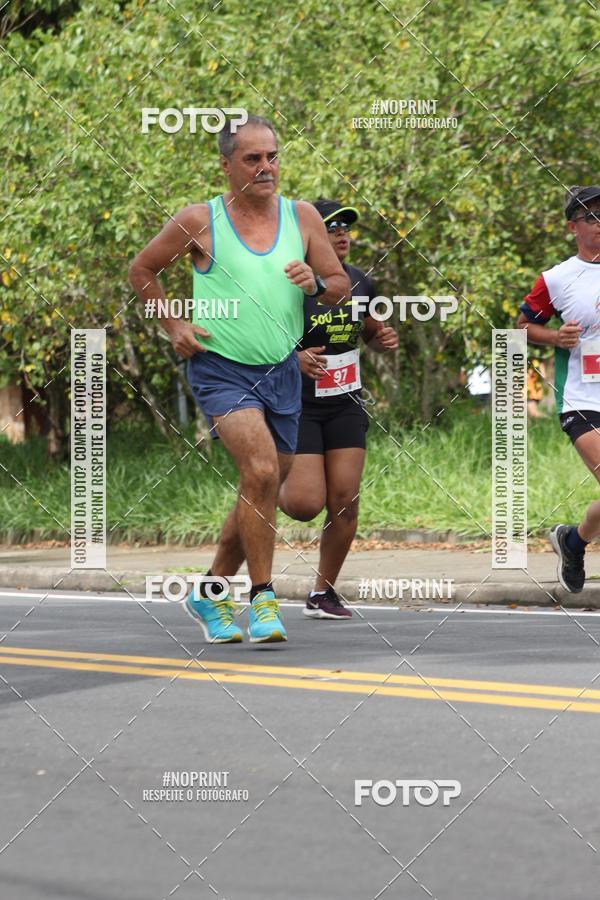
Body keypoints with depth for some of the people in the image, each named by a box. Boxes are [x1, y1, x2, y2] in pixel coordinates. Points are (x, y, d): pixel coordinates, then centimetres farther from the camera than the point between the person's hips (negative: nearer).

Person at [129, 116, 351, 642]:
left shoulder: (302, 217, 2)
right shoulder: (199, 222, -7)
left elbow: (342, 285, 8)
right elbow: (142, 269, 6)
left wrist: (316, 283, -14)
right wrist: (173, 326, -3)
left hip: (282, 372, 5)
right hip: (222, 369, -5)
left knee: (263, 493, 12)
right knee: (261, 471, -24)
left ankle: (212, 593, 32)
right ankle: (262, 598, -16)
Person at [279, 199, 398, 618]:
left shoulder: (359, 283, 5)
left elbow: (371, 332, 22)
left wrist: (384, 338, -1)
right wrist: (293, 359, -26)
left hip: (345, 406, 5)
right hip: (298, 406, -5)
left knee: (345, 501, -4)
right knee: (306, 504, -14)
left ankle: (324, 592, 11)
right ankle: (274, 490, 24)